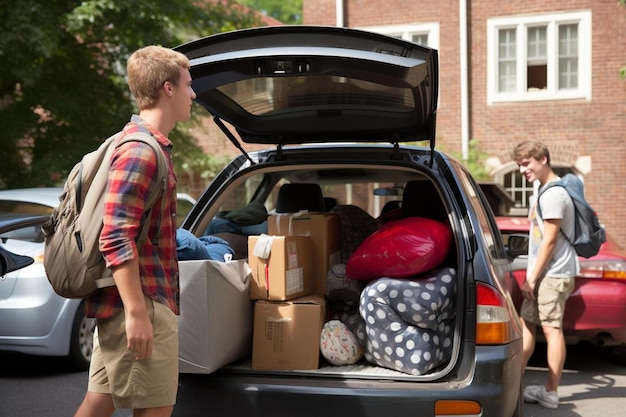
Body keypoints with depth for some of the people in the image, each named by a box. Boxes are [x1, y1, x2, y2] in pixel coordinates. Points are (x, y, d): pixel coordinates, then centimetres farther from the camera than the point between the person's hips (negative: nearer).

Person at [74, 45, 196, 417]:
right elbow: (116, 239, -23)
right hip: (143, 303, -10)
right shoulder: (141, 150, -17)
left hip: (131, 302, 10)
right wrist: (137, 312, -24)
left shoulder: (148, 145, 16)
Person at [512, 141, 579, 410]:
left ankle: (550, 393, 0)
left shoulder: (553, 194, -15)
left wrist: (532, 277, -15)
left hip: (553, 273, -10)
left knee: (552, 329, -6)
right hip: (545, 273, 10)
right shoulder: (545, 190, 16)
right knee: (527, 324, 12)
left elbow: (549, 241, -18)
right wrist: (532, 276, 18)